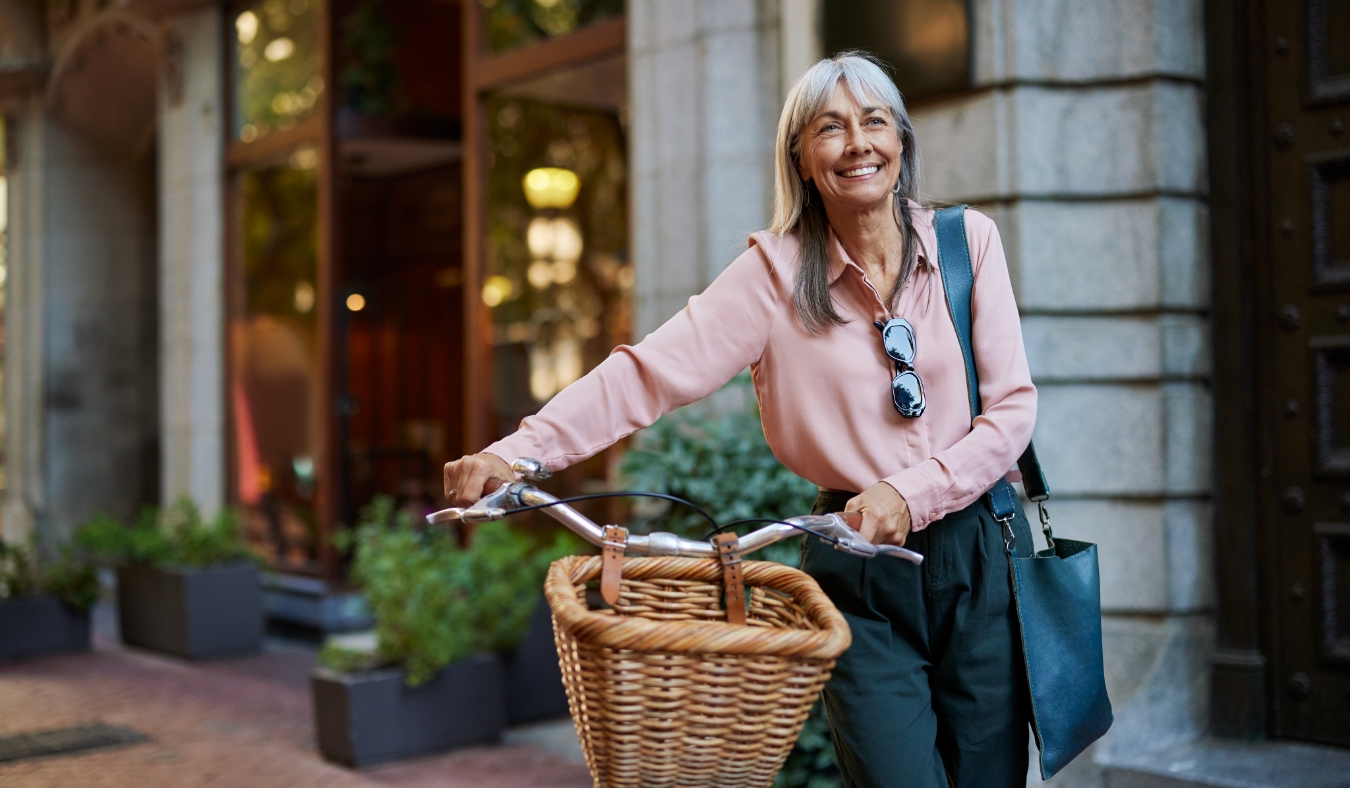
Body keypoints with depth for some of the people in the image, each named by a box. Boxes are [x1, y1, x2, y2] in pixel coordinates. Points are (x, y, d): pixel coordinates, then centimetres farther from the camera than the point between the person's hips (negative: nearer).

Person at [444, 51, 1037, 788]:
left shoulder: (968, 241, 0)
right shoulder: (777, 270, -4)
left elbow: (1012, 407, -2)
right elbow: (653, 369, -14)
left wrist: (911, 494, -17)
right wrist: (517, 451, -26)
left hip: (979, 559, 2)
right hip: (859, 573, -2)